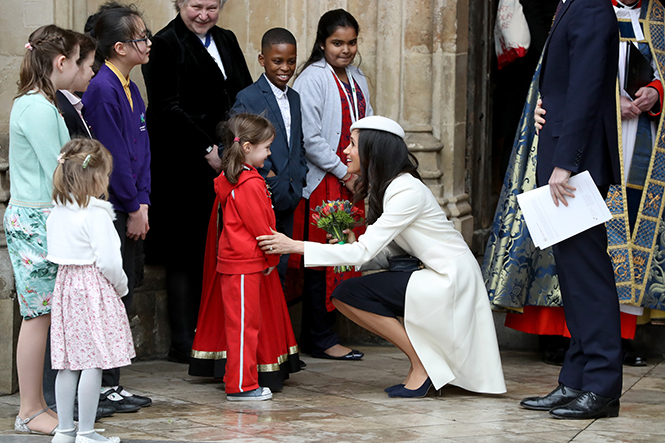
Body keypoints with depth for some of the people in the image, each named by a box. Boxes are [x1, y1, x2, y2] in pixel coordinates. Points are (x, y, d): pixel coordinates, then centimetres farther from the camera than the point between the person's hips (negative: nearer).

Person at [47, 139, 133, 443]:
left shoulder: (57, 212, 8)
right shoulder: (96, 214, -15)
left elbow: (56, 254, 13)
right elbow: (107, 260, -19)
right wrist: (122, 286, -1)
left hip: (66, 285, 8)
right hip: (95, 289, -8)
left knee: (68, 362, 11)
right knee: (94, 362, -3)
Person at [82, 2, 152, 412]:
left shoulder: (131, 89, 13)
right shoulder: (103, 89, -15)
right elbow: (113, 156, -17)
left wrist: (143, 204, 6)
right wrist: (134, 208, -11)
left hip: (130, 212, 9)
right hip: (110, 210, -9)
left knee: (123, 298, 12)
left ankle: (113, 384, 20)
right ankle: (104, 387, 4)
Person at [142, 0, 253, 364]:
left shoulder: (226, 40, 15)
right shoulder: (166, 44, -5)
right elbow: (169, 109, -12)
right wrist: (206, 149, -15)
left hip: (224, 163, 6)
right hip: (185, 167, -6)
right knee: (187, 255, -1)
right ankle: (183, 341, 5)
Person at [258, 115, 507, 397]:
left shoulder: (407, 191, -20)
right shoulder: (384, 188, 10)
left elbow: (364, 252, -25)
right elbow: (387, 255, 9)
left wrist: (295, 246, -24)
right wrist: (352, 246, -11)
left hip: (451, 279, -10)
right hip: (433, 275, 10)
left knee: (348, 294, -16)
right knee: (343, 296, 0)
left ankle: (422, 363, -6)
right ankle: (426, 357, 6)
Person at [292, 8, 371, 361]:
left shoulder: (357, 80, 15)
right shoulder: (312, 78, -9)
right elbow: (310, 138, -15)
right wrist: (344, 173, -12)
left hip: (352, 183, 7)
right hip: (322, 183, -7)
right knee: (323, 262, -4)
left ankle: (320, 334, 13)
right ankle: (320, 339, 3)